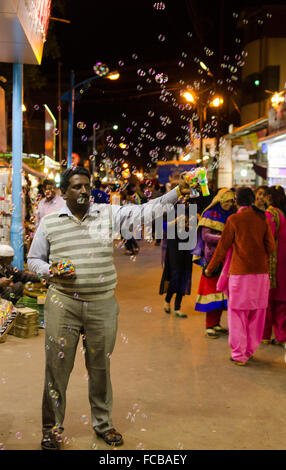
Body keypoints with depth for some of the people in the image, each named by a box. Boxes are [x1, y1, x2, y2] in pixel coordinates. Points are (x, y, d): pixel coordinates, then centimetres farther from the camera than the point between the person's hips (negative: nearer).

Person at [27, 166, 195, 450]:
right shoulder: (49, 223, 6)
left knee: (100, 366, 11)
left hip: (102, 304, 1)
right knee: (57, 366, 3)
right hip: (63, 303, -1)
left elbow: (143, 212, -1)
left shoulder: (108, 214, 6)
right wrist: (50, 271, -8)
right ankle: (52, 427, 21)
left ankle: (102, 422, 30)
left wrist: (175, 194, -12)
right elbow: (33, 259, 13)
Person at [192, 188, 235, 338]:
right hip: (213, 257, -6)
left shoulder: (230, 215, 14)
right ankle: (209, 326, 1)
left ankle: (216, 323, 17)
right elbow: (205, 235, -13)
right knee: (212, 289, -6)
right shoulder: (210, 214, -3)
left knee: (222, 290, 7)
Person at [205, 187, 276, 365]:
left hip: (240, 272, -4)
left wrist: (210, 268, 9)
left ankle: (239, 355, 6)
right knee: (256, 313, 13)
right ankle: (251, 350, 23)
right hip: (261, 271, 4)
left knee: (237, 312, 5)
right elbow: (271, 247, 5)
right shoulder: (263, 218, 4)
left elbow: (223, 246, -1)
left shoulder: (234, 219, -5)